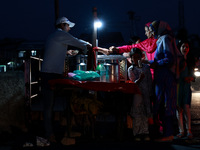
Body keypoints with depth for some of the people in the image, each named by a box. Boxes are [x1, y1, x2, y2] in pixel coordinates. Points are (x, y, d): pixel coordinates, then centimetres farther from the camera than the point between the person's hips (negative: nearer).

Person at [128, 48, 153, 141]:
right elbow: (134, 83, -5)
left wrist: (150, 93, 7)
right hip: (136, 94, -3)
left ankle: (145, 133, 8)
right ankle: (137, 134, -1)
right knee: (137, 114, -5)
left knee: (145, 114, 4)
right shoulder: (131, 69, 2)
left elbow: (150, 81, 13)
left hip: (146, 94, 3)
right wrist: (140, 79, -25)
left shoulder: (146, 67, 11)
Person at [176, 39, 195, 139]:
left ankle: (189, 130, -7)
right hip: (177, 86, -1)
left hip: (186, 86, 1)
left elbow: (193, 76, 14)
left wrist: (190, 78, -6)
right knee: (179, 109, -1)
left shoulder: (190, 60, 11)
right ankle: (181, 131, 2)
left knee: (186, 108, -11)